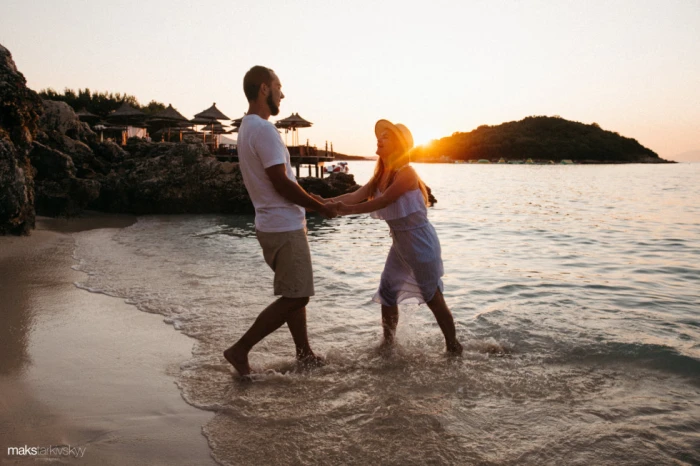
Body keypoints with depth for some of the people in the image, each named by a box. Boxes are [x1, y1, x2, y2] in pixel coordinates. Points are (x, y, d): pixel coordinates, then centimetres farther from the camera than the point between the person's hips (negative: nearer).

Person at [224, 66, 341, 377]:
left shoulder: (247, 128, 14)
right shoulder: (263, 129, -17)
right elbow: (281, 183, -20)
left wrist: (310, 202, 16)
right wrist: (320, 207, -9)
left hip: (275, 224, 10)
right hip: (284, 228, -10)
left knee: (295, 293, 16)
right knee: (295, 297, -4)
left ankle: (304, 355, 26)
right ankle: (240, 350, 2)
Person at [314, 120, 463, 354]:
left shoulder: (406, 172, -17)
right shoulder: (381, 176, 8)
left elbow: (383, 201, -26)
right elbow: (357, 195, -6)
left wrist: (348, 210, -30)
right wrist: (327, 201, -20)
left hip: (420, 243, -8)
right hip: (400, 243, 8)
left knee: (433, 297, 0)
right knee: (387, 292, 13)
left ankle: (454, 348, 15)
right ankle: (388, 342, 30)